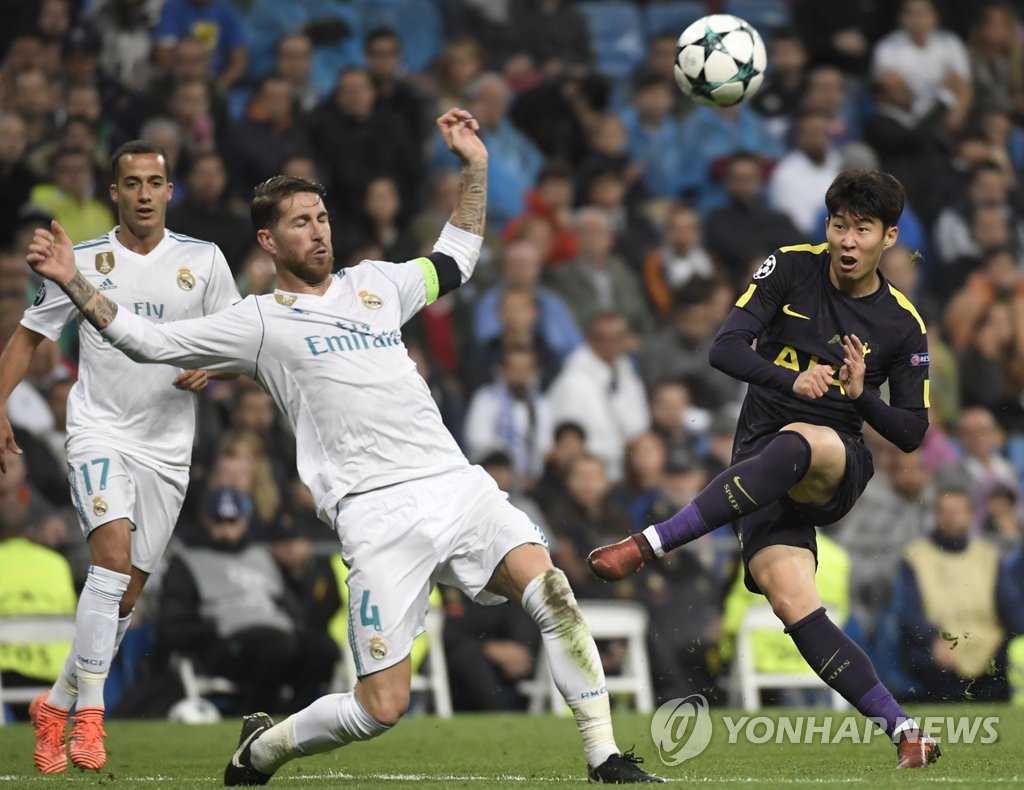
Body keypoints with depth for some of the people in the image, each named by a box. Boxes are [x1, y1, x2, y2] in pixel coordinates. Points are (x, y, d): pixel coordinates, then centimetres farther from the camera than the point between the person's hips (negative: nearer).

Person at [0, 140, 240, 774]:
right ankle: (89, 715, -23)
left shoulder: (204, 260, 3)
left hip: (168, 448, 3)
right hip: (100, 431, -3)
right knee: (113, 549, -26)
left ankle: (57, 704, 23)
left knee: (129, 592, 5)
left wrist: (211, 369, -11)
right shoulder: (83, 260, 1)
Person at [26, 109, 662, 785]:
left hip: (457, 486, 5)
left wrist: (474, 166, 30)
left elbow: (455, 261, 36)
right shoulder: (259, 321, 7)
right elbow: (149, 340, 7)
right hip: (378, 513, -4)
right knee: (382, 706, -8)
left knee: (551, 593, -20)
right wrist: (73, 282, 1)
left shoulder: (373, 283, 20)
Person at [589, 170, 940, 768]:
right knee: (794, 605, -22)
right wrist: (791, 379, -24)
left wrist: (861, 395, -15)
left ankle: (648, 544, -36)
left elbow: (912, 433, 5)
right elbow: (726, 349, -6)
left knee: (794, 444, -40)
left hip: (839, 464, -1)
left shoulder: (903, 325, 2)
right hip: (760, 465, 1)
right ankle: (903, 728, -19)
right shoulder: (790, 269, 3)